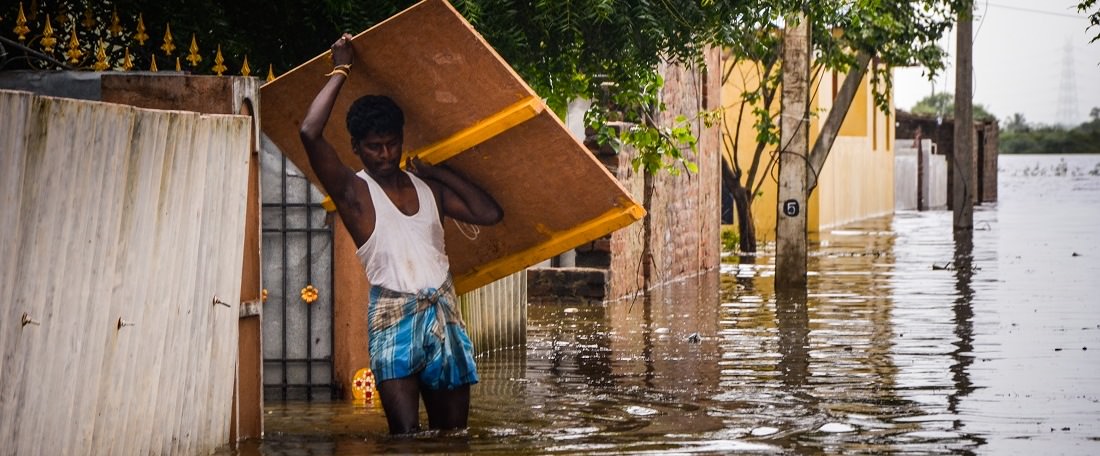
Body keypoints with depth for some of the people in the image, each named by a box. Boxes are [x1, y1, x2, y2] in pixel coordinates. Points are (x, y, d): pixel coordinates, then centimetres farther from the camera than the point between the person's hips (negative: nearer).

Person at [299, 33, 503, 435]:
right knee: (407, 435, -17)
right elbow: (310, 133, -13)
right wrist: (340, 72, -3)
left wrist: (439, 171, 12)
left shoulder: (428, 188, 17)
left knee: (452, 434, 5)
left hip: (444, 317, 5)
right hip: (393, 319, -5)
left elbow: (489, 213, 11)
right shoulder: (354, 192, 2)